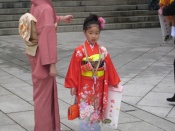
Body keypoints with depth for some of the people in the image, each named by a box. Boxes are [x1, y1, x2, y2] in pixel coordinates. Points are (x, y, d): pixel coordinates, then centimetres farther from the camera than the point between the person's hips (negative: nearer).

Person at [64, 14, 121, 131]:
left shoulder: (103, 51, -1)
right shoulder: (79, 51, -10)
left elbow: (109, 68, 7)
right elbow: (74, 69, -7)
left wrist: (114, 82, 11)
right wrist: (73, 85, -6)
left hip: (98, 87, 3)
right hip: (85, 87, -3)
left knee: (96, 113, 12)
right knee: (85, 113, -3)